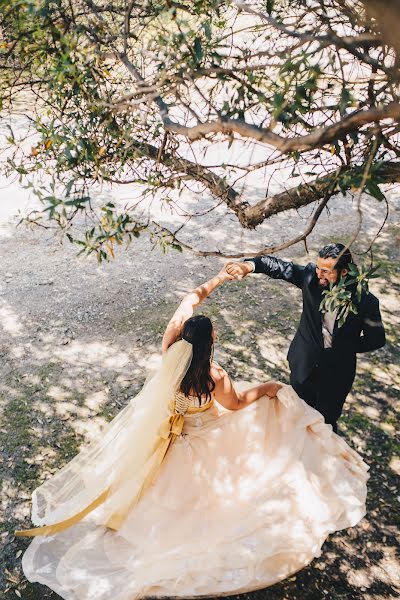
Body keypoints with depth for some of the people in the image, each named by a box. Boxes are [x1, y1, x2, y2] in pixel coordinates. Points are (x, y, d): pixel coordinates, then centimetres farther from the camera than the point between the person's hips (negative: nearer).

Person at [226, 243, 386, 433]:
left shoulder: (365, 301, -24)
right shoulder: (311, 277, -20)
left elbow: (376, 339, -10)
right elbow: (278, 266, -16)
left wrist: (343, 348, -11)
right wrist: (248, 265, -33)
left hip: (336, 373, -2)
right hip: (304, 364, 2)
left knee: (327, 419, 21)